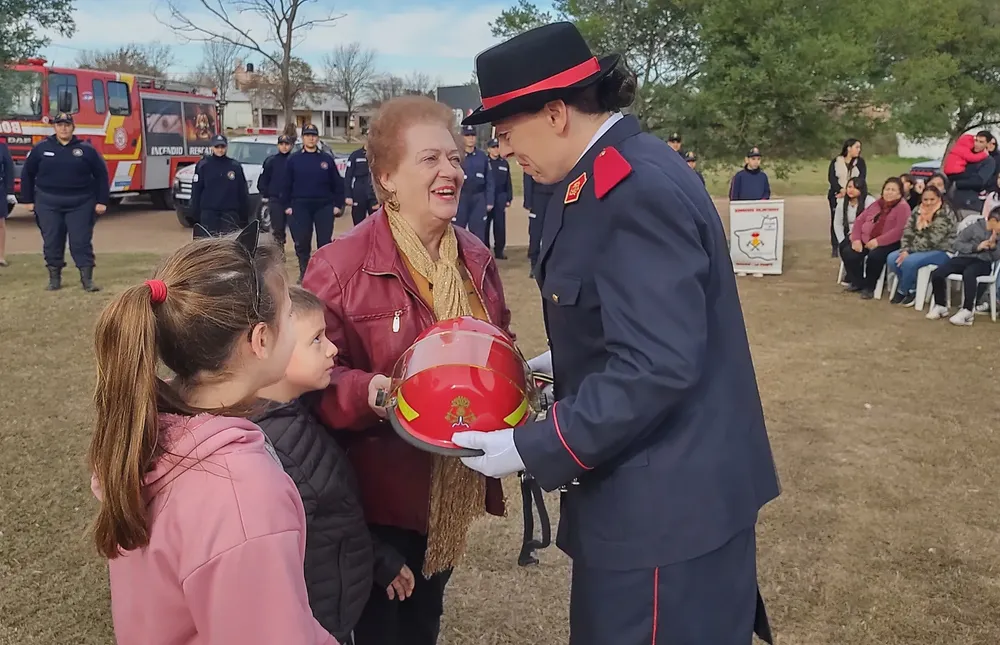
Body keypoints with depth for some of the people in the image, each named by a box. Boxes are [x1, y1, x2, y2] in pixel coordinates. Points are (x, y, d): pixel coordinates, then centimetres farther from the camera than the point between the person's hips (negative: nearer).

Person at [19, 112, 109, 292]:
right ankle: (54, 278, 17)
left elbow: (101, 175, 4)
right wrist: (28, 200, 8)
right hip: (48, 204, 1)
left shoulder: (86, 149, 1)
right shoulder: (41, 148, 3)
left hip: (80, 204, -1)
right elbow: (27, 174, 10)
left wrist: (101, 201, 0)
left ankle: (87, 279, 1)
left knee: (81, 241, -3)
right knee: (52, 242, 6)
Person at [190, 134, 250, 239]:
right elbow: (196, 190, 3)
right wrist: (195, 212, 0)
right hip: (208, 212, -1)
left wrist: (245, 214, 5)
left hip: (230, 212, 1)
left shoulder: (235, 166, 5)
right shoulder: (203, 165, 2)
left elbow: (243, 192, 7)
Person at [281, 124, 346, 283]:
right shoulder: (294, 159, 4)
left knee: (325, 240, 1)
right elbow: (287, 185, 6)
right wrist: (287, 205, 1)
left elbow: (337, 183, 5)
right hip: (300, 206, 0)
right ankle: (304, 272, 16)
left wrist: (338, 204, 0)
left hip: (324, 206, 0)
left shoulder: (327, 159, 3)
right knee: (302, 241, 2)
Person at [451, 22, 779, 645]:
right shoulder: (617, 174, 8)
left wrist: (533, 449, -22)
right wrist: (561, 369, 9)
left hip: (669, 502, -10)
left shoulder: (640, 191, -23)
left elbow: (656, 367, -28)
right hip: (648, 487, 10)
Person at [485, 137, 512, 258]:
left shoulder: (504, 163, 10)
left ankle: (499, 250, 11)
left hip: (500, 198, 3)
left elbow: (508, 183, 11)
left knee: (500, 225, 3)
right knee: (485, 224, 1)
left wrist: (509, 199, 7)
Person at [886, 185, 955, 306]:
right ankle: (912, 288, -1)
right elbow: (908, 231, -1)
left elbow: (931, 241, -25)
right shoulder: (917, 211, 3)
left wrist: (909, 251, -24)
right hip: (919, 249, 7)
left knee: (909, 261, -31)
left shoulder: (944, 216, -18)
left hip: (940, 251, -7)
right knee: (892, 259, -15)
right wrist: (905, 250, -18)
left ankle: (902, 291, -5)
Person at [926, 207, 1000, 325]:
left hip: (983, 262, 0)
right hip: (965, 258, 0)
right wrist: (976, 247, -10)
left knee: (968, 273, -39)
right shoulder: (975, 227, 1)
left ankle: (967, 311, -33)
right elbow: (957, 244, 0)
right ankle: (941, 306, -2)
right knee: (937, 273, -24)